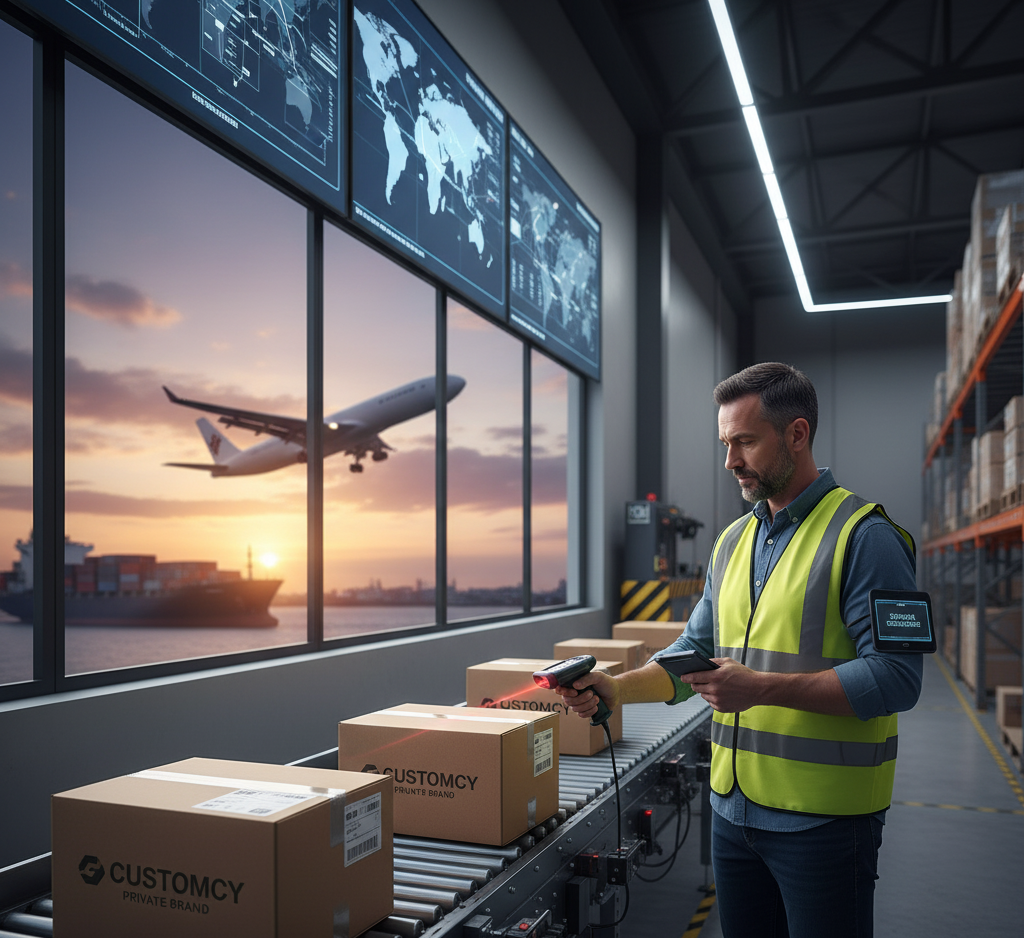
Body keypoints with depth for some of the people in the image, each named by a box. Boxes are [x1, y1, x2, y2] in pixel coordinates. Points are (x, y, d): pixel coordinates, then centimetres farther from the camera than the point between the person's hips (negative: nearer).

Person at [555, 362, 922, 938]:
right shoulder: (733, 541, 10)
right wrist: (619, 689, -2)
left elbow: (896, 677, -19)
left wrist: (763, 687, -24)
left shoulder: (865, 535, -13)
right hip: (733, 807, 7)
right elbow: (697, 651, 14)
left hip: (823, 819, -6)